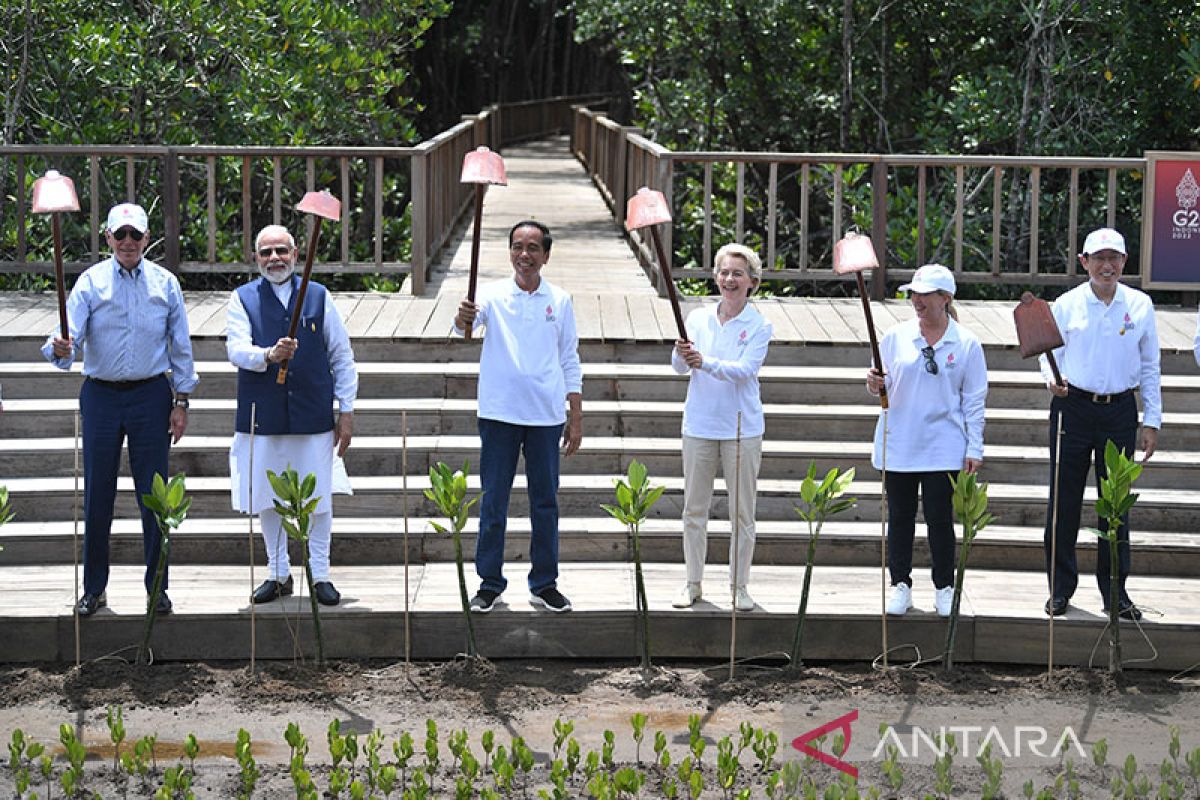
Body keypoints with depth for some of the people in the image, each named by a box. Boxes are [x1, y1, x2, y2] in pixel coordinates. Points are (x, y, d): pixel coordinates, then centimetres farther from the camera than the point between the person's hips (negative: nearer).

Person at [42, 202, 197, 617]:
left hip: (151, 395, 0)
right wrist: (60, 349, -35)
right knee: (97, 494, 4)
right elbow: (71, 333, -12)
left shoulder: (165, 283, 3)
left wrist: (181, 401, 3)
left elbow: (180, 346, 7)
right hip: (101, 395, 0)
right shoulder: (91, 281, -1)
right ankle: (93, 588, 16)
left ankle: (157, 587, 14)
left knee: (154, 493, 3)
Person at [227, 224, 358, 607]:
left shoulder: (319, 296, 7)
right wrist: (269, 355, -30)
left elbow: (342, 357, 10)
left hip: (314, 416, 0)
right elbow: (236, 349, -9)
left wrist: (347, 411, 5)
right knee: (267, 500, 7)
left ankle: (320, 575, 14)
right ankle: (279, 574, 20)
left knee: (319, 498, 2)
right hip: (262, 417, 0)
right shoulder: (242, 299, 5)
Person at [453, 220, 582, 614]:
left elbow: (570, 363, 9)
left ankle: (544, 584, 17)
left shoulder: (560, 301, 5)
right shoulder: (493, 294, -1)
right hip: (499, 414, -1)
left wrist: (576, 418, 6)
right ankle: (489, 582, 13)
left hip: (546, 417, 2)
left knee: (545, 500, 7)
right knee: (493, 501, 4)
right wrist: (463, 317, -46)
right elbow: (466, 322, -22)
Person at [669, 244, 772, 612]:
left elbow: (745, 370, -18)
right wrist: (681, 354, -27)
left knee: (742, 512, 4)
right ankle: (693, 583, 18)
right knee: (694, 508, 7)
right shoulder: (698, 318, 5)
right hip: (699, 425, 2)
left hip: (742, 429, -2)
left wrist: (705, 362, -33)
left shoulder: (759, 326, -3)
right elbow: (680, 367, -3)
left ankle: (739, 586, 14)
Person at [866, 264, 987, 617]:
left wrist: (974, 449, -1)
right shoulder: (896, 337, 4)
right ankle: (900, 584, 19)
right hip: (898, 444, 2)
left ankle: (944, 588, 14)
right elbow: (883, 385, 12)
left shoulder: (966, 344, 0)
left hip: (943, 448, -2)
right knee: (899, 517, 8)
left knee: (940, 518, 1)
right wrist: (875, 385, -12)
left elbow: (974, 399, 2)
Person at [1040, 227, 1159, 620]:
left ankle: (1115, 591, 16)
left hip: (1120, 411, 1)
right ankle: (1060, 588, 15)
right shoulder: (1066, 305, -1)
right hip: (1073, 408, -1)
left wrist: (1152, 421, 6)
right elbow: (1050, 354, 6)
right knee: (1064, 499, 3)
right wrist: (1053, 380, -17)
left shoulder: (1140, 305, 2)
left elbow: (1150, 366, 8)